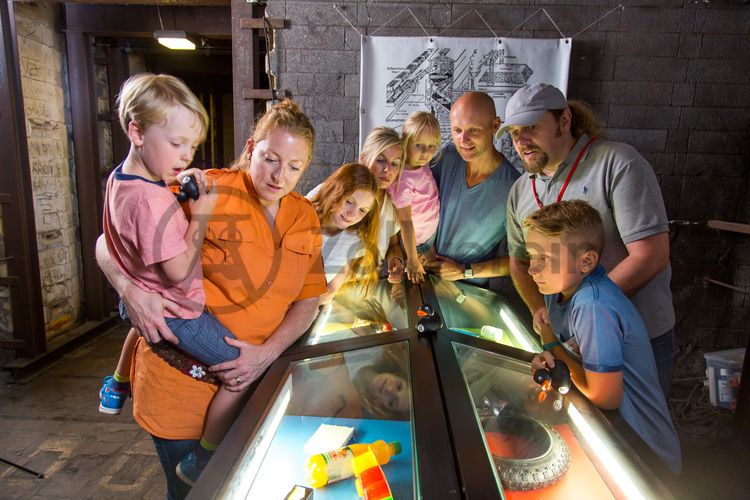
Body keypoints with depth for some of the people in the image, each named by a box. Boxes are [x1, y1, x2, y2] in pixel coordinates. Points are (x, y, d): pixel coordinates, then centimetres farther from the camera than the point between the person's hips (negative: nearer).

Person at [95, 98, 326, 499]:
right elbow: (110, 243, -9)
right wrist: (132, 291, -29)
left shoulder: (305, 219, 0)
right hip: (183, 389, -4)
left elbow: (307, 301, 2)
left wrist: (267, 353, -13)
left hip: (252, 385, 5)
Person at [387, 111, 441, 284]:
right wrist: (412, 260, -26)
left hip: (431, 235, 7)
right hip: (414, 242, -7)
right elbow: (406, 221, -30)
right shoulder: (404, 181, -33)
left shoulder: (422, 164, -10)